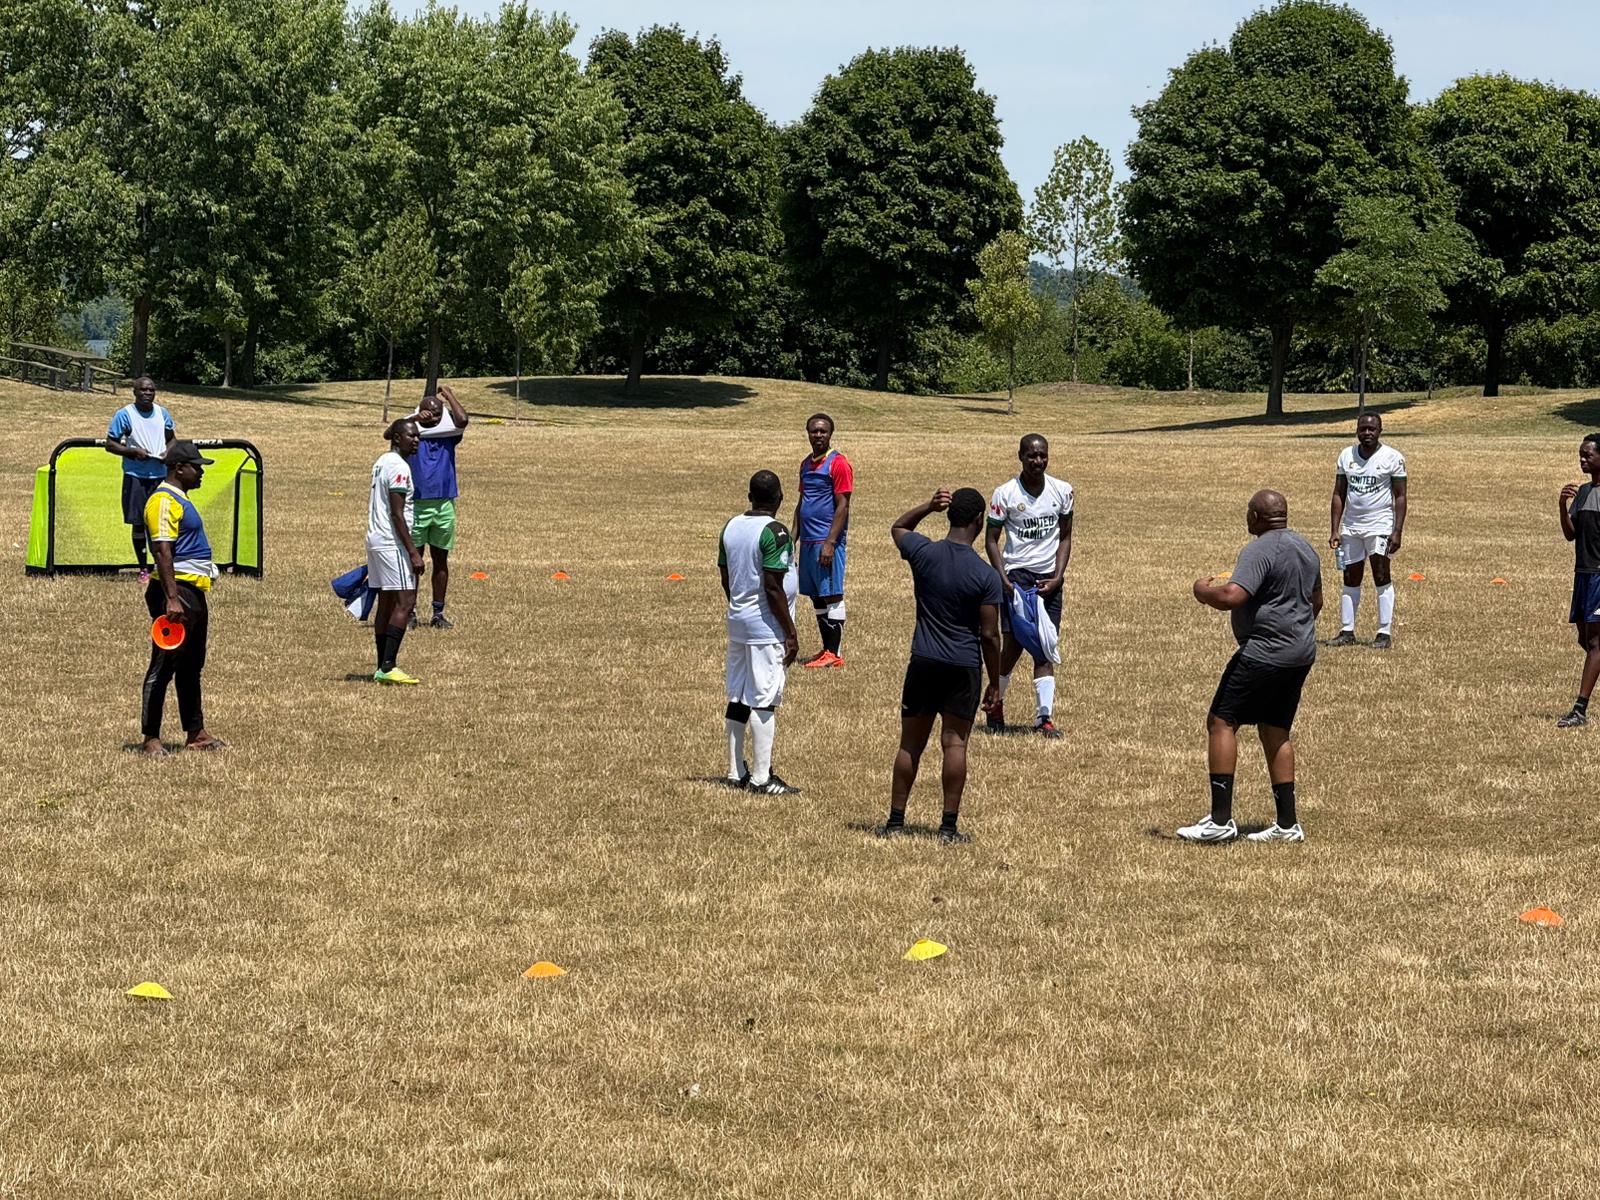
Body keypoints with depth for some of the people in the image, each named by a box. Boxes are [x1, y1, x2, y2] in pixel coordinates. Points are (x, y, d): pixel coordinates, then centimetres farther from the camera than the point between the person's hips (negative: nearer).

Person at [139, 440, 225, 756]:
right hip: (175, 591, -11)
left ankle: (196, 733, 23)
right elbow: (163, 552, -22)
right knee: (163, 666, -8)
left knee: (192, 666, 16)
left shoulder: (181, 499, 18)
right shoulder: (163, 501, -14)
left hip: (194, 592, 11)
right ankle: (151, 738, -6)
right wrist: (172, 599, -28)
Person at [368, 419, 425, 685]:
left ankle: (383, 667, 11)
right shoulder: (399, 467, -15)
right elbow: (397, 515, -19)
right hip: (392, 543, -10)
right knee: (405, 603, -11)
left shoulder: (381, 461, 13)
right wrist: (413, 552, -19)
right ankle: (388, 667, -17)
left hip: (375, 540, 10)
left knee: (386, 603, 11)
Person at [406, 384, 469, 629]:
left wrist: (448, 395, -2)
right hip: (417, 505, -3)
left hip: (444, 505, 3)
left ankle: (439, 613, 14)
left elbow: (462, 420, -13)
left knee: (441, 560, 8)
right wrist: (416, 419, -33)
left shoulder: (448, 434, 6)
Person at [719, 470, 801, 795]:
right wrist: (791, 633, -13)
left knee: (737, 699, 11)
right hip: (767, 628, -8)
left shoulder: (731, 528, 7)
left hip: (738, 622, 8)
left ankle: (736, 772, 17)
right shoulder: (774, 532, -16)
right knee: (764, 701, -4)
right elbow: (773, 588, -19)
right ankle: (760, 777, -3)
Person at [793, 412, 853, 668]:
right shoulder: (806, 464, 16)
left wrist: (830, 543, -19)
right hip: (808, 541, 8)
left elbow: (842, 507, -13)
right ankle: (827, 649, 16)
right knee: (816, 597, 10)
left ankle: (834, 654, -4)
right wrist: (794, 536, 14)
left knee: (831, 595, -6)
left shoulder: (838, 464, -9)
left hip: (826, 541, -8)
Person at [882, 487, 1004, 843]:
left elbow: (898, 528, 19)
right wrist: (995, 683, 1)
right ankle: (949, 826, 3)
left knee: (910, 743, 10)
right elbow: (989, 635, -8)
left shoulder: (924, 553, -6)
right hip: (964, 667, -2)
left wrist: (929, 507, 5)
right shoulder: (986, 576, -11)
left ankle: (895, 821, 14)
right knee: (955, 744, 3)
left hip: (923, 663, 2)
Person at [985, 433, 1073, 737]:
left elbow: (1065, 538, 8)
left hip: (1049, 578, 2)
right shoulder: (1005, 493, -6)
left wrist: (1057, 577, -5)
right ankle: (996, 703, 18)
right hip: (1017, 573, -2)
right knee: (1015, 643, -7)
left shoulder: (1062, 491, 2)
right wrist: (1004, 579, -13)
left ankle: (1044, 717, -4)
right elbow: (991, 540, -1)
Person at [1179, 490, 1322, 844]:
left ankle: (1220, 820, -11)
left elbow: (1231, 597, -27)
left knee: (1221, 722, -5)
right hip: (1302, 653, 9)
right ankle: (1287, 825, 13)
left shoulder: (1259, 551, -15)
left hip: (1264, 652, -9)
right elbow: (1316, 602, 28)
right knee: (1276, 732, 15)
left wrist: (1204, 591, -7)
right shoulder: (1306, 549, 15)